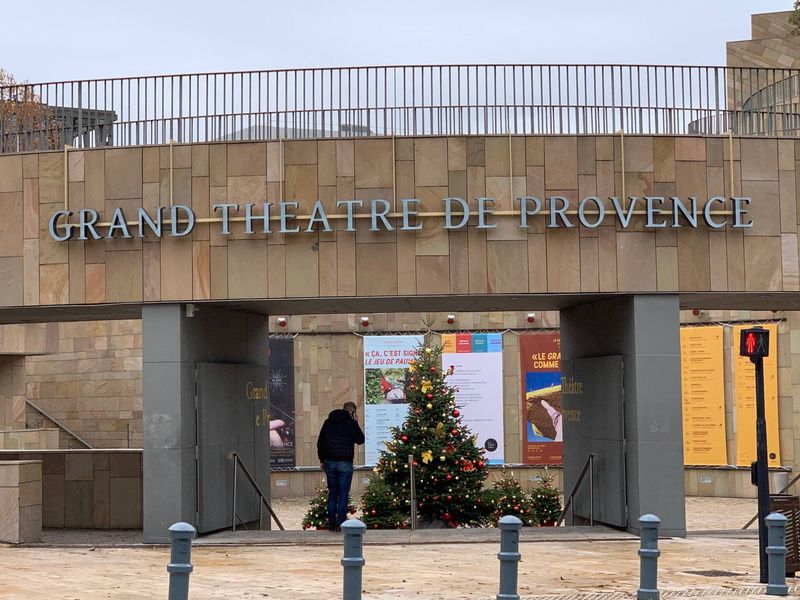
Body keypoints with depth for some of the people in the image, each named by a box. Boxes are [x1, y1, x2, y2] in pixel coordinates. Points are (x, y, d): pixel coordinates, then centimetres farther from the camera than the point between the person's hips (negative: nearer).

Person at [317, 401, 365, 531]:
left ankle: (331, 523, 10)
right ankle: (341, 524, -5)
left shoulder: (328, 422, 9)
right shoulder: (351, 423, -6)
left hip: (330, 462, 4)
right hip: (345, 463, -4)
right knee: (343, 494, -1)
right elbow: (360, 440, 2)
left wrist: (322, 460, 16)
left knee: (332, 493, 11)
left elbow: (320, 442, 10)